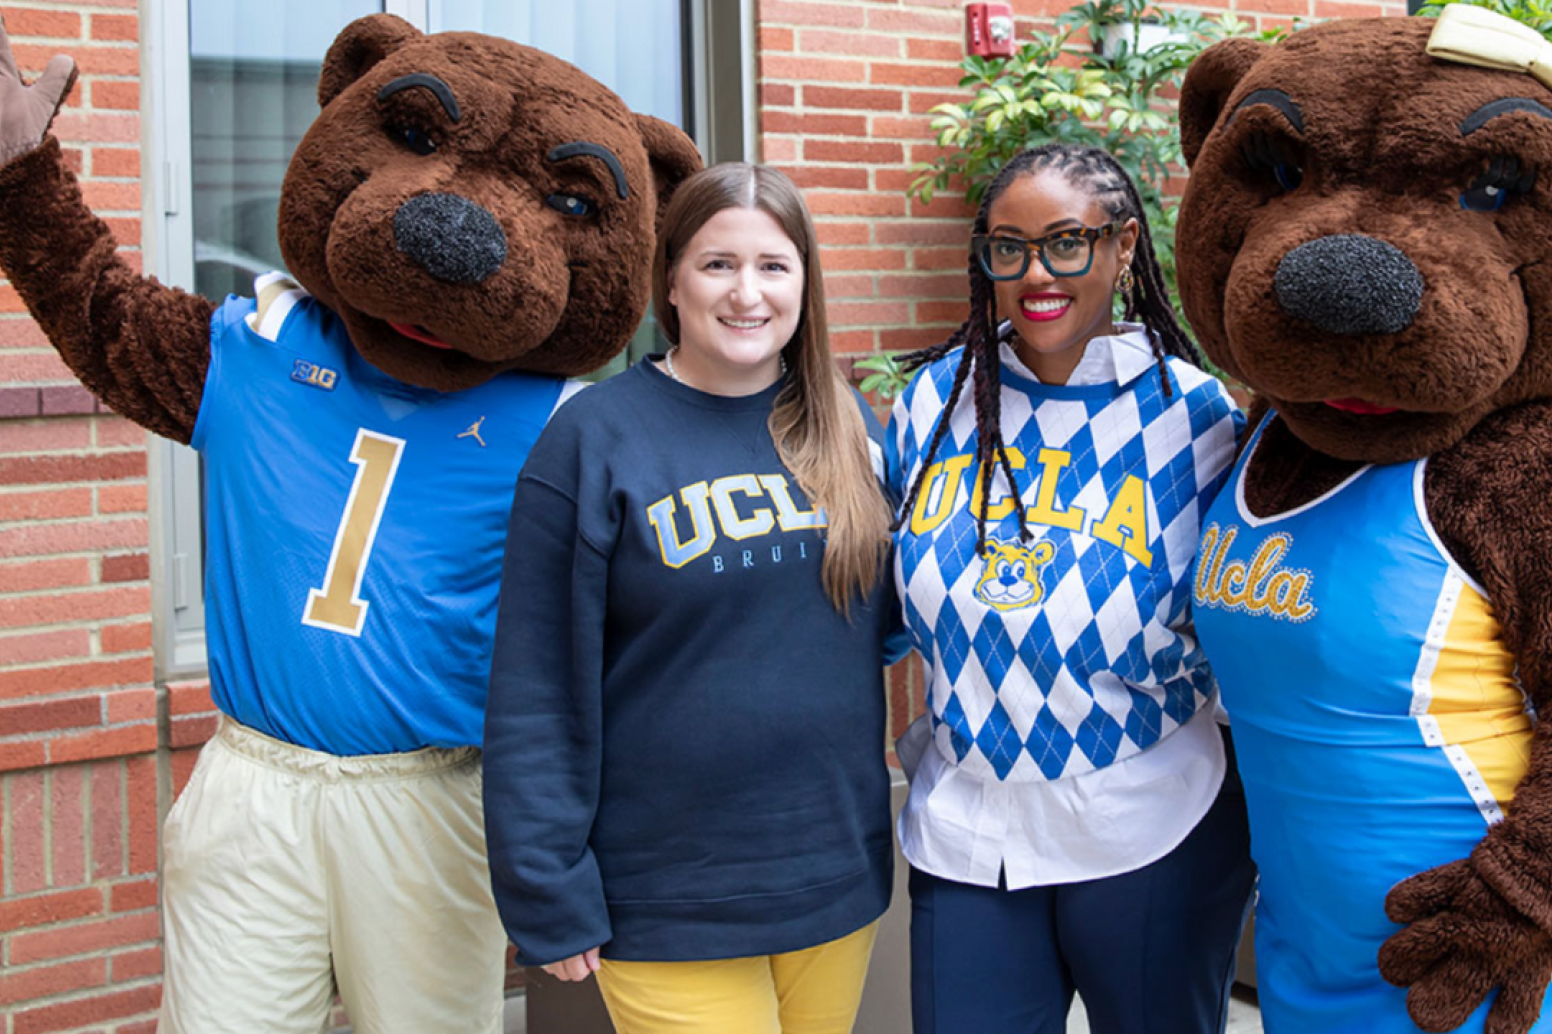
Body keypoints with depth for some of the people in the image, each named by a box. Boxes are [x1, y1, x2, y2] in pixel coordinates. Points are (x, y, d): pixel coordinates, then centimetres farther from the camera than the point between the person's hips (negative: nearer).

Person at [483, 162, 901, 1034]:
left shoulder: (850, 430, 5)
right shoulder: (594, 439, -8)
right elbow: (537, 691, -8)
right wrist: (551, 897, -9)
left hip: (839, 888, 5)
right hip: (670, 908, -4)